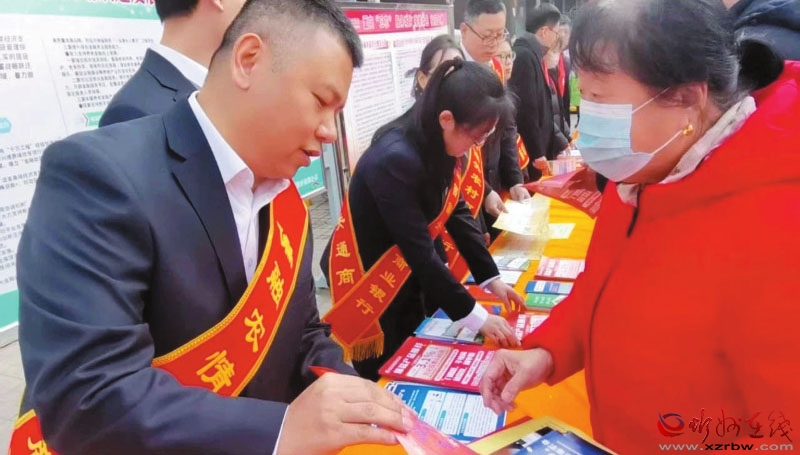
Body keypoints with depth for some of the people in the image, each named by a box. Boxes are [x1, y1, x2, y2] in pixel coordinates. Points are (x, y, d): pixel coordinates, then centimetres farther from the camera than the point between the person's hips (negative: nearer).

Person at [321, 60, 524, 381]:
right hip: (365, 281, -7)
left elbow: (457, 212, -1)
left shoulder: (441, 149, -7)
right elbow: (420, 251, -31)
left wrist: (491, 279, -4)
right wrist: (476, 317, -25)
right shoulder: (395, 160, -32)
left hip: (404, 276, 8)